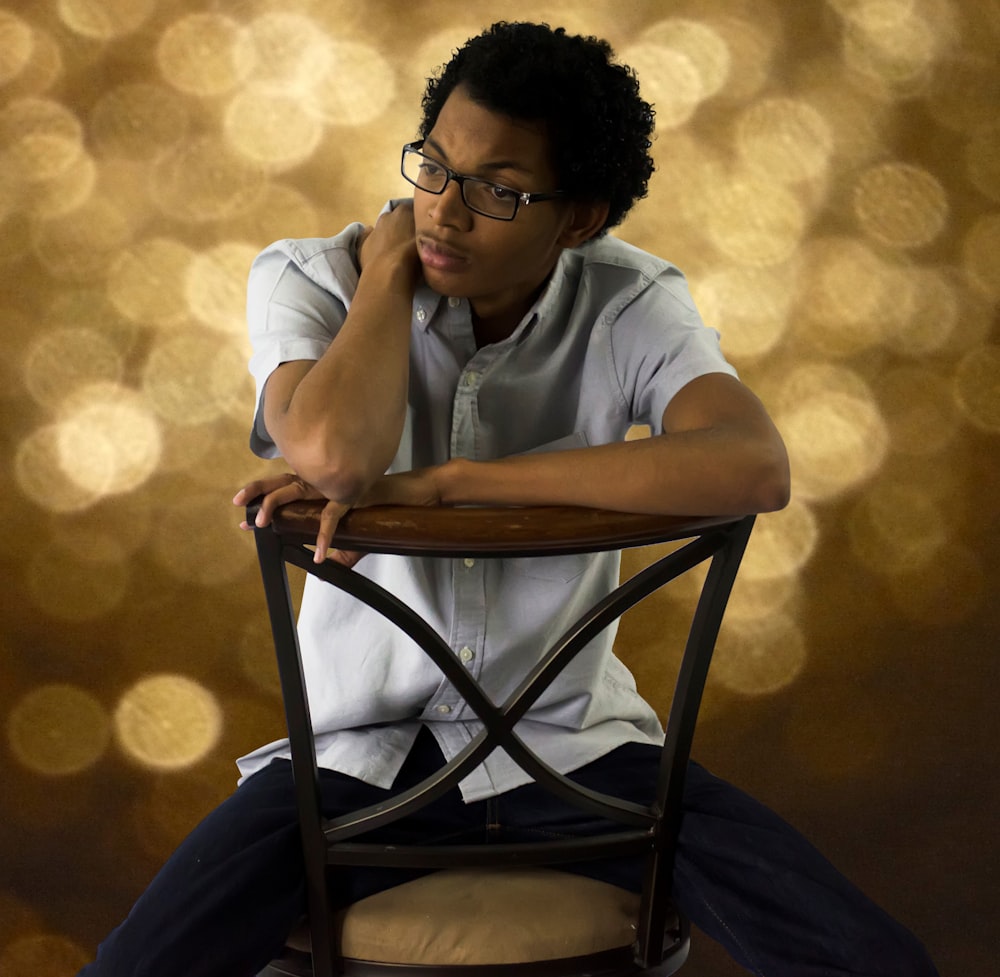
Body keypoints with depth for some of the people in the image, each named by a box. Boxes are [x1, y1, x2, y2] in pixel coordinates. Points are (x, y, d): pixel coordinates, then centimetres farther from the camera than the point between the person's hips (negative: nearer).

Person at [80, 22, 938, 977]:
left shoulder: (631, 306, -9)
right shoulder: (305, 280, -9)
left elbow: (754, 469, -31)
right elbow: (336, 457, -31)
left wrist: (437, 483, -30)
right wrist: (387, 261, -15)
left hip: (572, 740, 1)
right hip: (359, 747, 0)